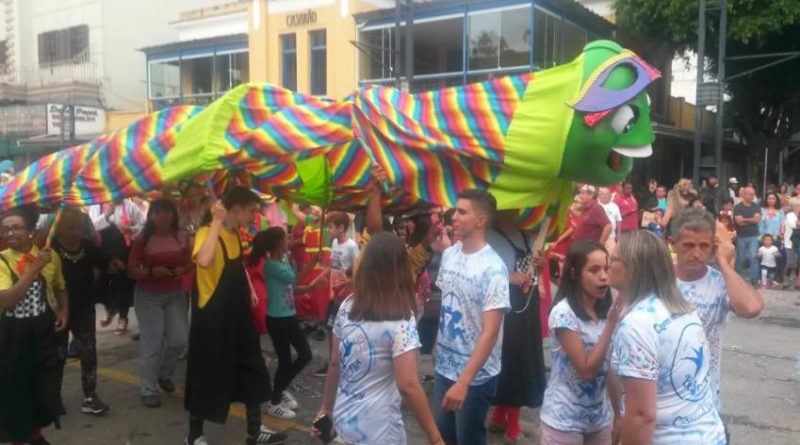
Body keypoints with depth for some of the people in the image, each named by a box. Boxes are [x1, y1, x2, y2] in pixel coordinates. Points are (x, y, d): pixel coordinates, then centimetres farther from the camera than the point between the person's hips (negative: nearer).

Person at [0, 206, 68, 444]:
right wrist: (34, 267, -28)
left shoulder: (50, 255, -1)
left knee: (45, 383, 11)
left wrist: (64, 310, -1)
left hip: (43, 329, 3)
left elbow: (60, 288, 17)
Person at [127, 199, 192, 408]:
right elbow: (131, 271, -8)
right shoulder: (142, 240, -9)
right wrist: (151, 271, -25)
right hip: (148, 297, -3)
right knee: (151, 344, -3)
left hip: (175, 294, 4)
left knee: (179, 340, 2)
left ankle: (164, 374, 30)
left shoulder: (182, 237, 0)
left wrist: (183, 270, -12)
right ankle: (148, 390, 11)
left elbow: (190, 263, 11)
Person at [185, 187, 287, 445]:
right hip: (211, 317, -8)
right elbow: (203, 261, -42)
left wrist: (248, 289, 15)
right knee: (207, 376, 4)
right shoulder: (208, 233, -19)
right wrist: (216, 221, -33)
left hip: (236, 315, 9)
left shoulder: (235, 234, 7)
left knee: (251, 370, 15)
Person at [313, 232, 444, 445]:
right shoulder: (400, 320, -19)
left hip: (343, 419, 6)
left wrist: (326, 407, 17)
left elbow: (335, 364, 6)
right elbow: (408, 385, -23)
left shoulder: (347, 307, -2)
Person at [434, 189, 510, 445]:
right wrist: (437, 344, 14)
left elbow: (490, 332, -24)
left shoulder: (493, 269, -21)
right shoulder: (449, 255, 0)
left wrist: (463, 381, -29)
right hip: (444, 366, 6)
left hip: (476, 375, -6)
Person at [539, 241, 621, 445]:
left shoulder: (604, 310, 3)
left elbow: (609, 367, 9)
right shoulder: (564, 313, -19)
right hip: (565, 420, -6)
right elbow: (587, 369, -21)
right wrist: (611, 324, -23)